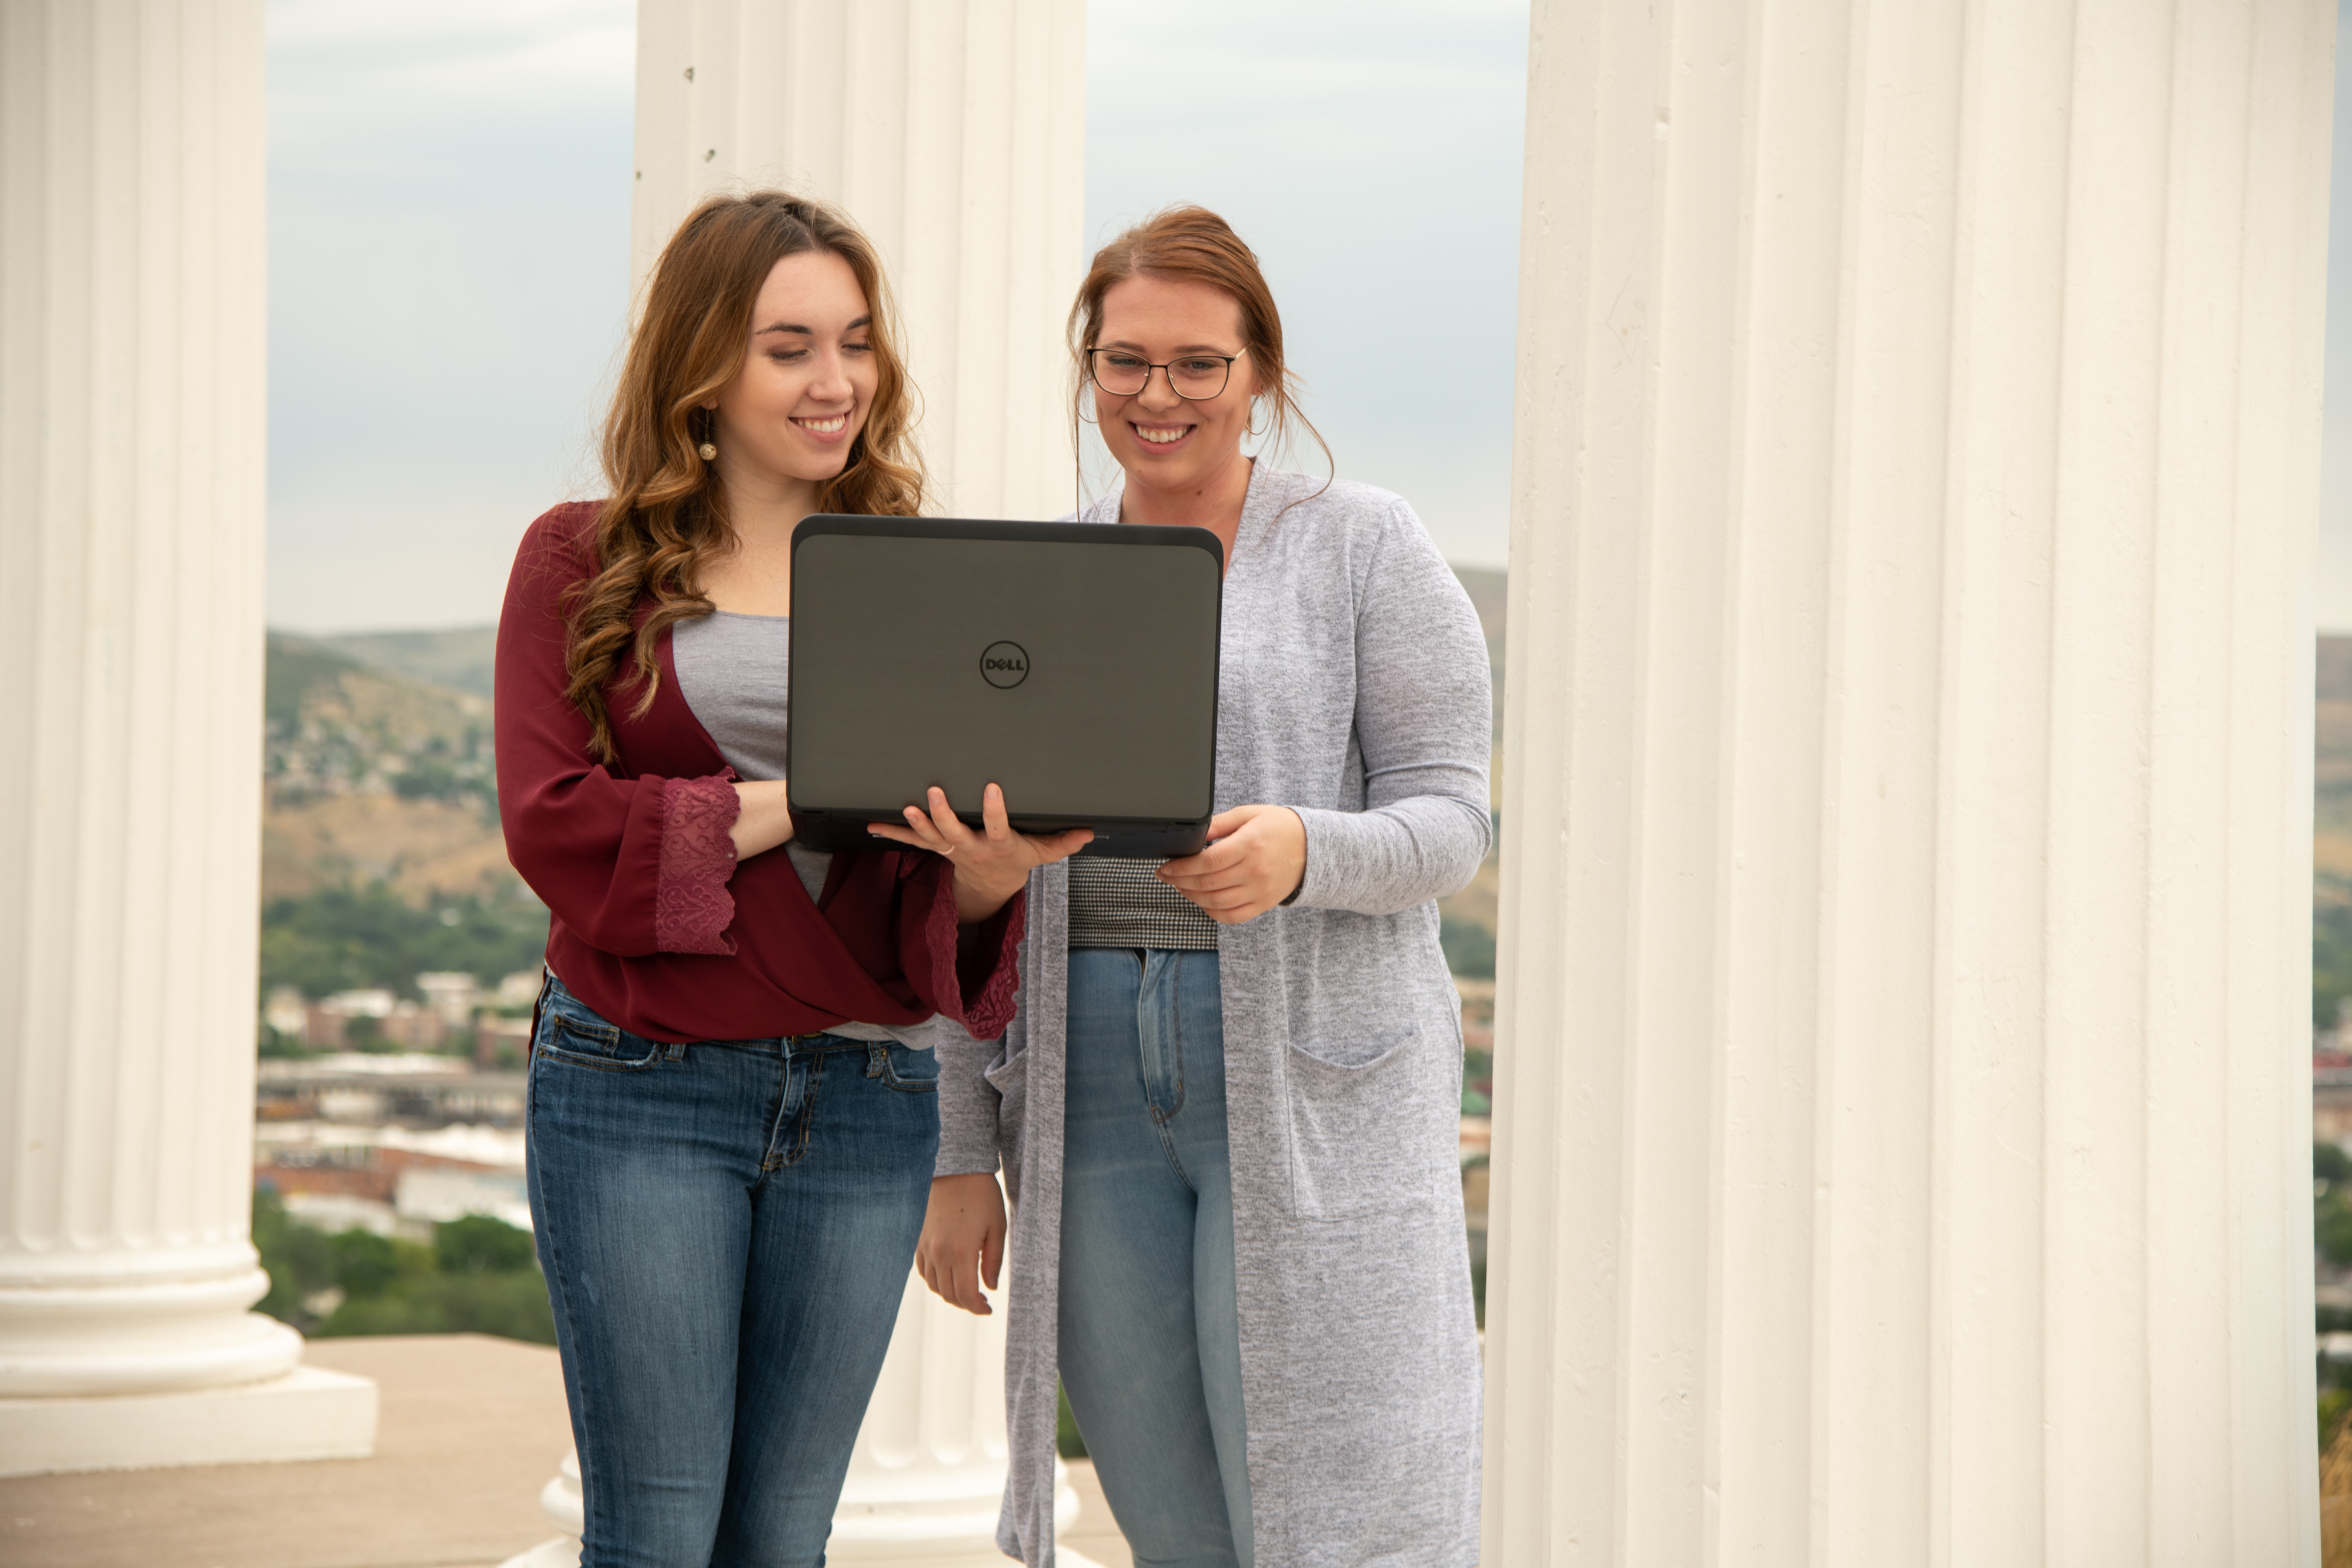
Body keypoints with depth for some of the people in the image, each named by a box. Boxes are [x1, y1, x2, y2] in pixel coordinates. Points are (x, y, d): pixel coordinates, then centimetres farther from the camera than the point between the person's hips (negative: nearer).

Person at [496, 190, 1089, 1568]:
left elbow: (954, 895, 5)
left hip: (866, 1094, 3)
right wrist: (804, 802, -16)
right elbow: (550, 822, -8)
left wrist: (995, 864, -19)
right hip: (640, 1090, -3)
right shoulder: (585, 562, 3)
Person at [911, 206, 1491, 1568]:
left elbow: (1452, 817, -3)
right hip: (1089, 1088, 4)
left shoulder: (1366, 547, 2)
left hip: (1308, 1083, -4)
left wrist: (1298, 853, -25)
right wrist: (963, 1154, 9)